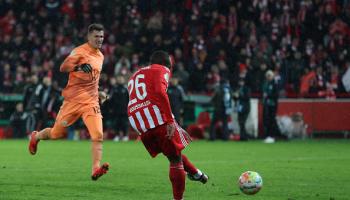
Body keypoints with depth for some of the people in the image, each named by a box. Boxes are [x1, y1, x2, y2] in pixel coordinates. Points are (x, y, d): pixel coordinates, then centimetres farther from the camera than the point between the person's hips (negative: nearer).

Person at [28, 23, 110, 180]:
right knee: (57, 133, 9)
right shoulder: (80, 51, -9)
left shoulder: (100, 56, 15)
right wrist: (79, 67, -39)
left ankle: (95, 169, -22)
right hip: (73, 100, -5)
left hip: (91, 102, 5)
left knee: (98, 135, -16)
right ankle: (36, 137, 40)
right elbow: (63, 68, -24)